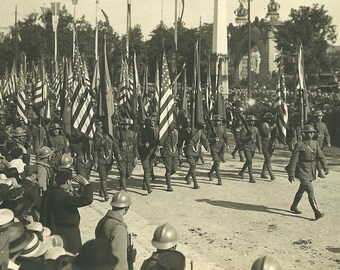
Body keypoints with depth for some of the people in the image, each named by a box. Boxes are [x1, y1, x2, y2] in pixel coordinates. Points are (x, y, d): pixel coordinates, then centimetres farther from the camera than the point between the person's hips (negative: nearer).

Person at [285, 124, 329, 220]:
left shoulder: (315, 144, 6)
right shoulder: (299, 145, -13)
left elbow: (321, 156, 3)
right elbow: (294, 159, -13)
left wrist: (325, 167, -12)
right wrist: (291, 174, -16)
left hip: (311, 172, 7)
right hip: (302, 171, -7)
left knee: (301, 190, 20)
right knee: (310, 191, -14)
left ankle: (294, 207, 38)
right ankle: (317, 213, -17)